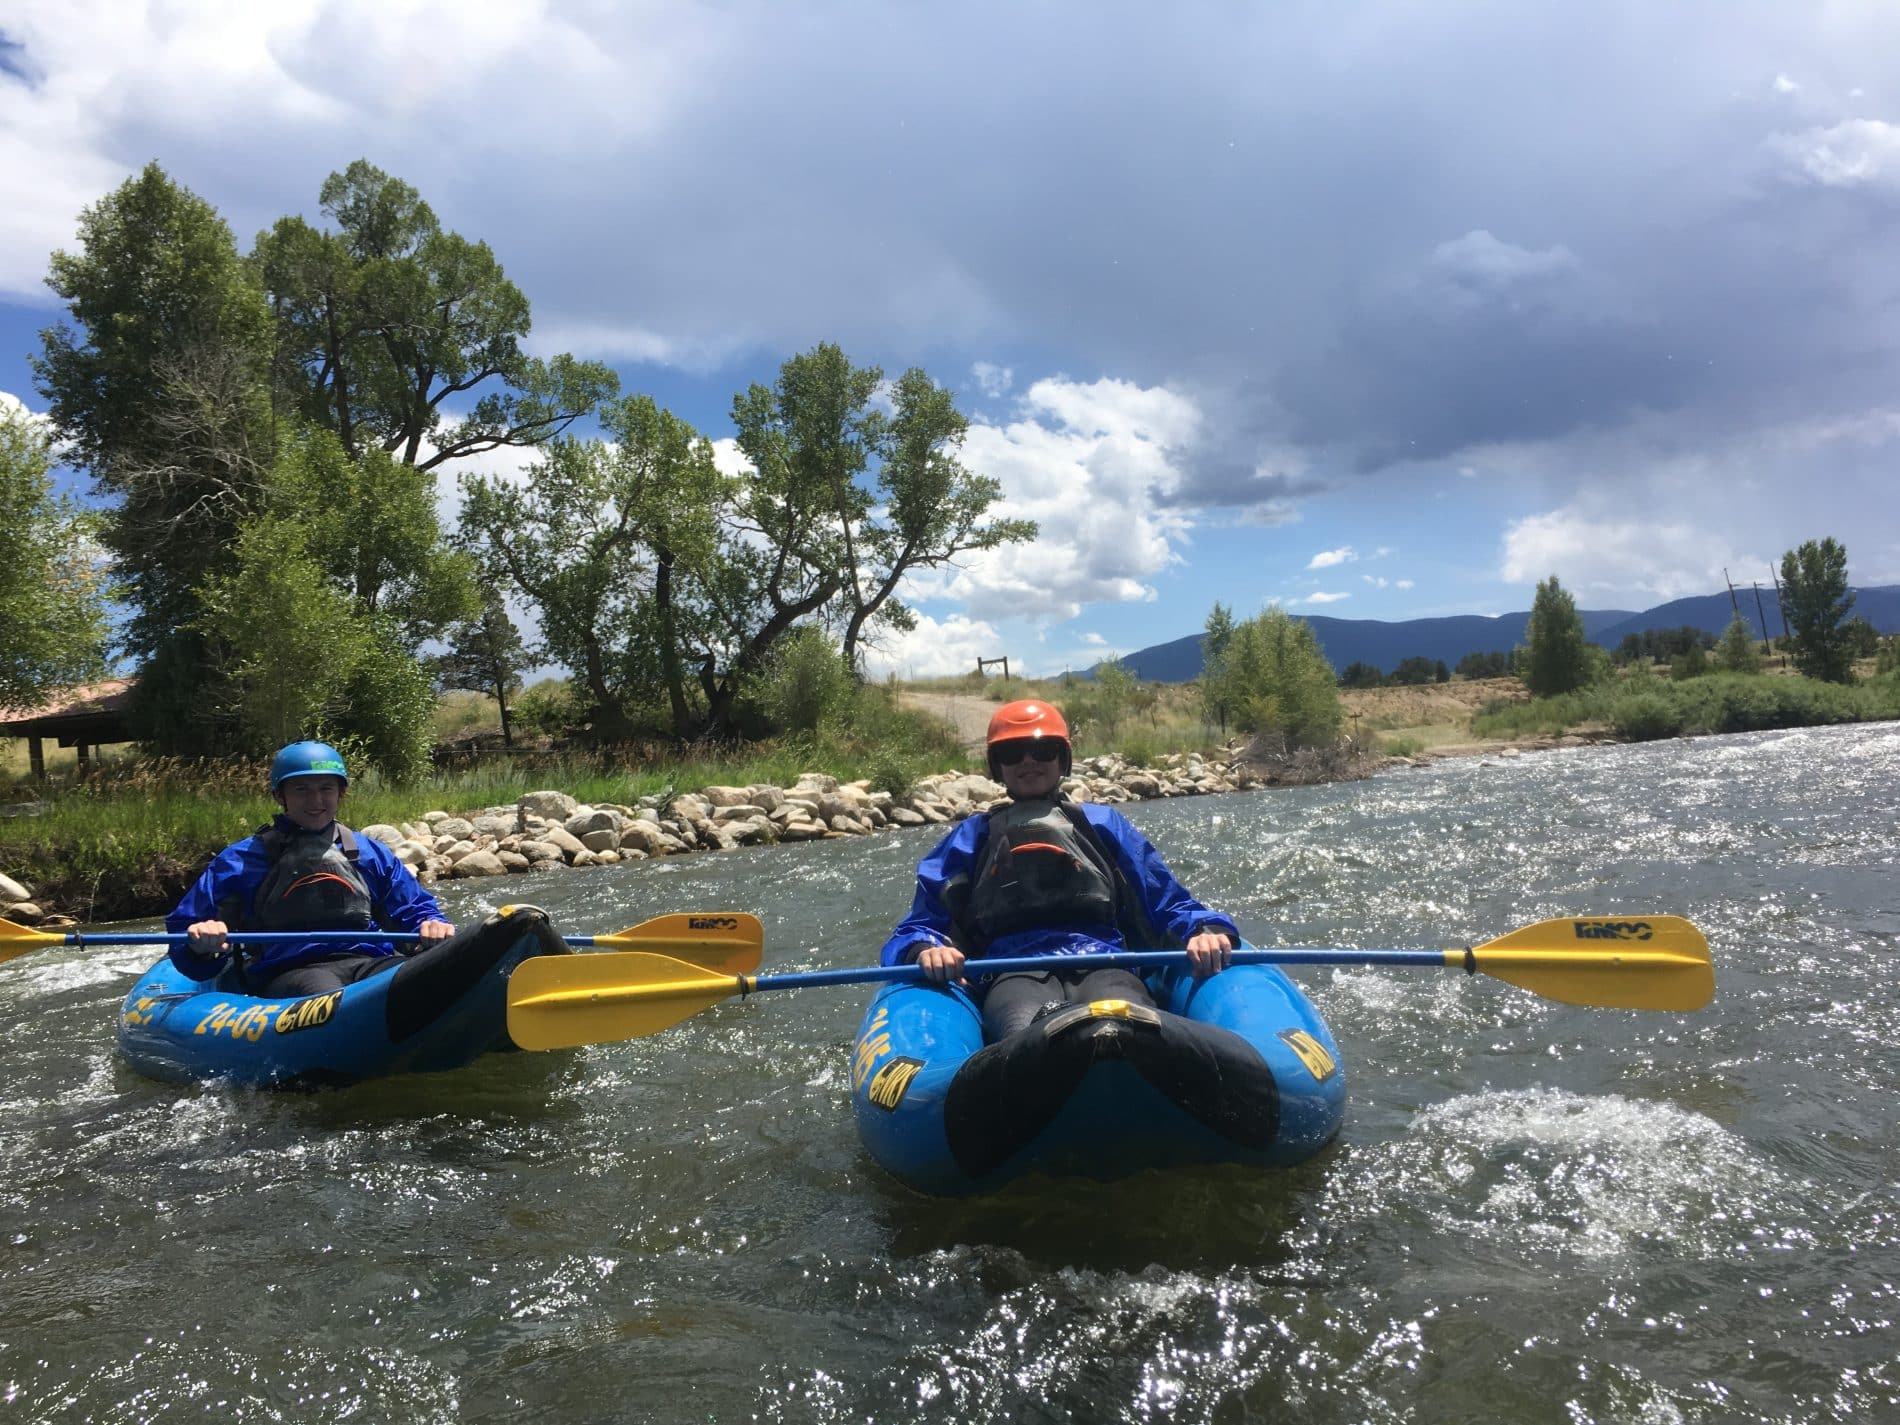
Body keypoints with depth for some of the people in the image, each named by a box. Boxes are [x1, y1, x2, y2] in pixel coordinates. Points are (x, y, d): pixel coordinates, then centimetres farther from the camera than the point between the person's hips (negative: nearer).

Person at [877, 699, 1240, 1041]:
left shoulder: (1102, 824, 29)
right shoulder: (972, 838, 28)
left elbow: (1170, 905, 23)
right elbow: (917, 929, 19)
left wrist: (1208, 932, -2)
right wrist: (926, 950, -7)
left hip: (1103, 967, 1)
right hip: (1015, 975, -1)